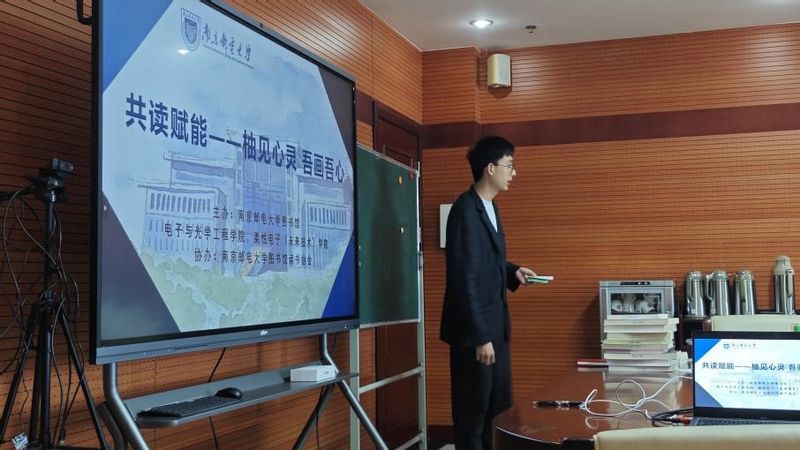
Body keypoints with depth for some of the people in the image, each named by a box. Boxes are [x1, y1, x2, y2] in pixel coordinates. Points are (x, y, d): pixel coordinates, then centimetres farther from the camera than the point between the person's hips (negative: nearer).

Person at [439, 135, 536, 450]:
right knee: (472, 411, 3)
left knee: (490, 406, 16)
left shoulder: (489, 208, 12)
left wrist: (512, 271, 4)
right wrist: (479, 336, -22)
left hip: (494, 324, 9)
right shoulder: (466, 210, -19)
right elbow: (465, 277, -22)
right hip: (474, 329, -9)